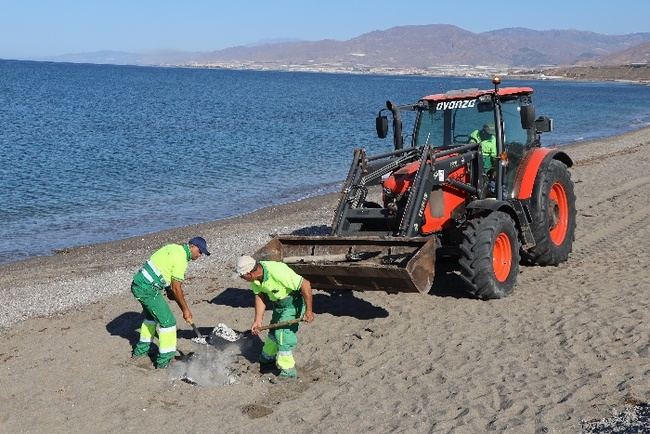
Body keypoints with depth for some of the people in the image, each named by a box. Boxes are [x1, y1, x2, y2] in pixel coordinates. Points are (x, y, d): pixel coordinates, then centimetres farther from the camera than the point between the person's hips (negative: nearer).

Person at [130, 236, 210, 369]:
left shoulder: (175, 248, 14)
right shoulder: (181, 258, -15)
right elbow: (176, 288, -13)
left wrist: (169, 291, 10)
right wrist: (185, 310, -5)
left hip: (138, 284, 10)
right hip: (147, 289, -10)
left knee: (152, 317, 27)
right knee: (167, 320, -4)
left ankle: (140, 352, 39)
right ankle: (165, 361, 3)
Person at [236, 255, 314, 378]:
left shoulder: (277, 272, -38)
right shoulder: (255, 277, -13)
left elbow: (305, 284, -35)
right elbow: (260, 296, -4)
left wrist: (308, 311, -29)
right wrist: (258, 321, -12)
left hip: (293, 302, -8)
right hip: (278, 302, 8)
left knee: (283, 332, -13)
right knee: (274, 330, 24)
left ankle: (288, 370, -1)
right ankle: (268, 356, 46)